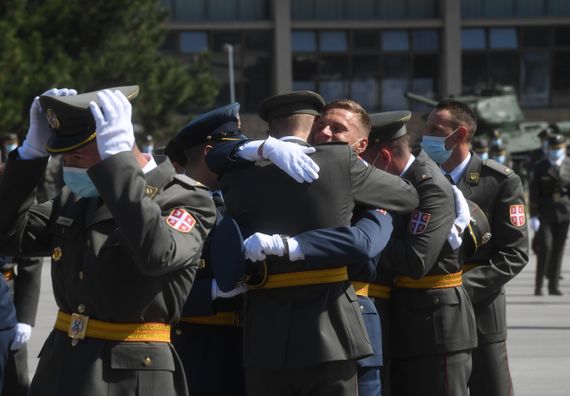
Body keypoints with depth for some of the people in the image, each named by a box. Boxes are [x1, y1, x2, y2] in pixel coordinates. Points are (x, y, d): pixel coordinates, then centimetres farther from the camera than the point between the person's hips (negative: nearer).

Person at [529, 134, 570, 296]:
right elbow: (534, 194, -3)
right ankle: (538, 285, -4)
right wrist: (533, 216, -9)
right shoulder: (540, 167, 0)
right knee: (545, 246, -12)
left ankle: (553, 286, 10)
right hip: (544, 213, -2)